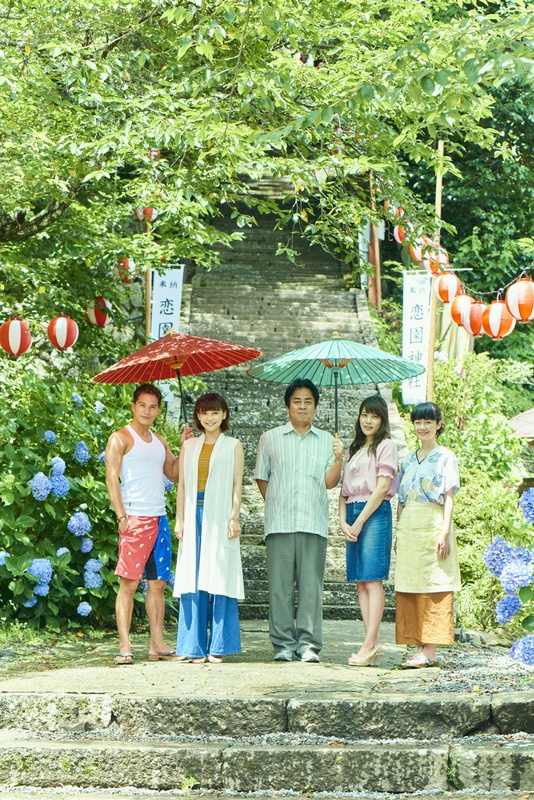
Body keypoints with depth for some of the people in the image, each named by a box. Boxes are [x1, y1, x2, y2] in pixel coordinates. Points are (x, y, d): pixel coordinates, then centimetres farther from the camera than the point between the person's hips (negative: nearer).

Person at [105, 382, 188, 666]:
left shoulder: (159, 441, 20)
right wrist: (121, 516, -16)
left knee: (158, 583, 7)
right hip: (135, 519, -7)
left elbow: (174, 474, 18)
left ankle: (157, 644, 10)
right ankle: (124, 646, -7)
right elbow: (111, 478, -8)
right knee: (129, 583, -8)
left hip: (159, 519, 7)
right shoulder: (121, 438, -1)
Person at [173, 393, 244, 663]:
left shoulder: (233, 446, 7)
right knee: (193, 580, -1)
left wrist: (234, 518, -7)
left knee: (219, 578, -4)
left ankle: (218, 647, 1)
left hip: (220, 517, -3)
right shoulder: (189, 446, 15)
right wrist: (180, 519, 6)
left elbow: (236, 485, 3)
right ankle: (196, 648, 3)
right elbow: (182, 484, 14)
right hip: (194, 514, 3)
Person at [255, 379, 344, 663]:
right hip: (280, 522, 0)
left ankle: (308, 643, 1)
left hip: (314, 523, 1)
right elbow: (261, 479, 15)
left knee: (311, 585, -3)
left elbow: (329, 482, 8)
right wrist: (277, 504, 7)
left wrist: (338, 459, -8)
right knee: (280, 584, -3)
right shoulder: (270, 439, 13)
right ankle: (283, 644, 2)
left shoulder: (327, 441, 15)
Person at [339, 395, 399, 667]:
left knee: (372, 580, -11)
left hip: (375, 514, -7)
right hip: (353, 514, 7)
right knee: (360, 582, 3)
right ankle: (373, 643, 3)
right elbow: (344, 489, 17)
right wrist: (343, 521, 2)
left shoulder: (385, 446, 0)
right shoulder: (353, 449, 21)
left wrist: (359, 521, -11)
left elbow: (382, 487, -9)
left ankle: (369, 644, -14)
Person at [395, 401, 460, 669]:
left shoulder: (445, 457, 2)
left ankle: (429, 651, -10)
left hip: (432, 525, -6)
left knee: (433, 588, -7)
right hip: (408, 528, 6)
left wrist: (445, 532, -14)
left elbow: (449, 498, -5)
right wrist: (399, 534, 10)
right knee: (409, 589, 1)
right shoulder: (408, 460, 18)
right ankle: (419, 647, 3)